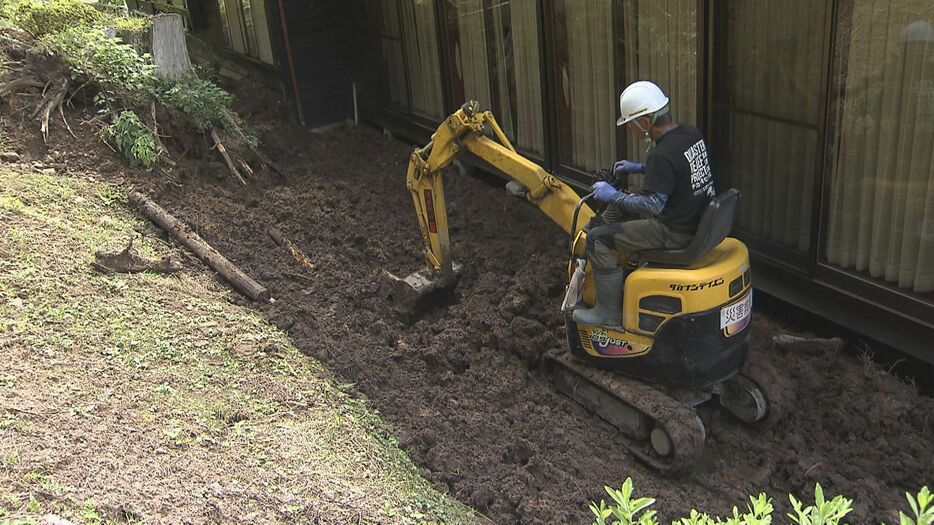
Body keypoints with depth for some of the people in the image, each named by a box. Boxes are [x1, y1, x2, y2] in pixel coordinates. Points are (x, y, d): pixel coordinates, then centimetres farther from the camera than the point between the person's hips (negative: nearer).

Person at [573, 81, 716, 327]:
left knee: (597, 239, -8)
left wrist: (613, 196, -15)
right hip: (699, 220, 10)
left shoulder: (662, 155, -26)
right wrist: (639, 167, 21)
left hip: (676, 232, -10)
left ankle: (609, 313, 1)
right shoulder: (691, 134, 3)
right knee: (628, 214, 30)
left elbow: (653, 205, -27)